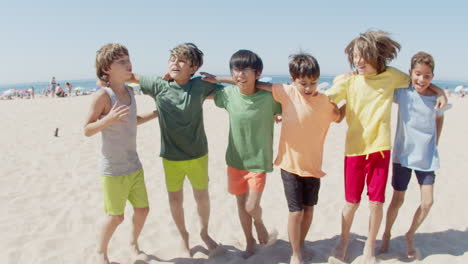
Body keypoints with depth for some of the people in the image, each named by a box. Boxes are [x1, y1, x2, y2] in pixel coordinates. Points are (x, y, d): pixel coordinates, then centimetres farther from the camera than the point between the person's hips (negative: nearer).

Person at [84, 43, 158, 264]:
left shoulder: (130, 91, 3)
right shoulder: (102, 96, -18)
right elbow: (87, 130, -16)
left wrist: (157, 113, 15)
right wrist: (108, 119, -33)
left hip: (134, 165, 7)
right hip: (112, 169, -6)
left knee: (142, 209, 13)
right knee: (116, 217, 4)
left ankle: (134, 242, 40)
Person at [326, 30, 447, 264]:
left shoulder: (391, 76, -1)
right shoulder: (347, 81, -6)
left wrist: (439, 91, 2)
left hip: (380, 148, 1)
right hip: (355, 148, -1)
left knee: (376, 201, 4)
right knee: (352, 201, 6)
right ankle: (343, 242, 30)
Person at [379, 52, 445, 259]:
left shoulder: (437, 98, -6)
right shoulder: (403, 93, -10)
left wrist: (435, 145, 11)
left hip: (427, 157, 2)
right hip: (403, 154, -1)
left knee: (427, 202, -1)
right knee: (398, 200, 8)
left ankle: (410, 235, 26)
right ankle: (387, 235, 33)